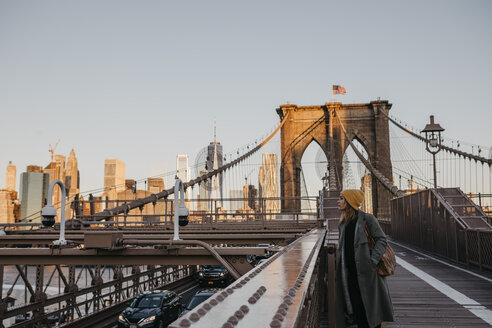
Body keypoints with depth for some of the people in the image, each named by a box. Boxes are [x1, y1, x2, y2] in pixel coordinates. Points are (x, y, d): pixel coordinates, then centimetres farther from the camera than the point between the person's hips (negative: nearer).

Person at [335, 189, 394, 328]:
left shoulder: (367, 218, -6)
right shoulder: (342, 224, 15)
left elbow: (382, 240, -8)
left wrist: (372, 261, -18)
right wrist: (339, 273, 15)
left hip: (366, 273, -6)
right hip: (349, 274, 6)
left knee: (369, 305, -1)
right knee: (356, 308, 8)